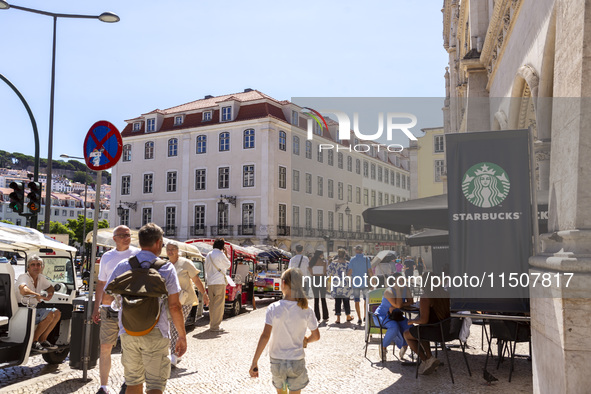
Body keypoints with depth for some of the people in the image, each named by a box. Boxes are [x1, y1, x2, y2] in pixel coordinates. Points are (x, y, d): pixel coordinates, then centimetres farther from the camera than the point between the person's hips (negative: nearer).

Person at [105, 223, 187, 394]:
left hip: (128, 333, 4)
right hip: (155, 334, -3)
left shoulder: (123, 266, 3)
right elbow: (174, 306, -8)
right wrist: (182, 336, 1)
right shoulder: (166, 268, -5)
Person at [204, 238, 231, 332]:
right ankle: (215, 326, -5)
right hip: (219, 282, -7)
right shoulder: (220, 254, -9)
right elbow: (228, 265, 3)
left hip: (210, 283, 7)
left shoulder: (208, 255, 13)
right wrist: (224, 255, 12)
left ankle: (212, 324, 19)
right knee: (219, 304, -4)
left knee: (212, 304, 13)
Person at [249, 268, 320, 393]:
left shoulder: (273, 308, -13)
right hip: (297, 361, 0)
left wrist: (254, 362, -13)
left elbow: (265, 336, -17)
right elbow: (316, 336, 1)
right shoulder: (306, 310, -8)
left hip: (276, 360, 0)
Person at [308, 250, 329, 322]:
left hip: (314, 279, 2)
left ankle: (317, 317, 4)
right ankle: (325, 316, 9)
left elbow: (311, 273, 4)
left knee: (316, 299, 7)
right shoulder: (323, 262, -5)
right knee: (323, 298, 8)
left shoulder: (312, 262, 4)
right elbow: (325, 272, -7)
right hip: (321, 279, -2)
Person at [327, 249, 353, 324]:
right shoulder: (347, 263, -5)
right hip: (346, 285, -1)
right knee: (346, 301, 13)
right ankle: (348, 316, 26)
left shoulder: (333, 263, -2)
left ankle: (338, 318, 2)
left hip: (336, 285, 1)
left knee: (337, 301, 5)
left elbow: (328, 272, 1)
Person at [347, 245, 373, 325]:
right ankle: (365, 316, 21)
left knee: (356, 301, 4)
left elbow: (349, 272, -5)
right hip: (365, 283, 1)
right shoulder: (366, 259, -2)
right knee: (366, 299, 17)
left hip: (355, 283, -1)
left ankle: (359, 318, 1)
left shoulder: (352, 260, -2)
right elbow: (370, 271, -3)